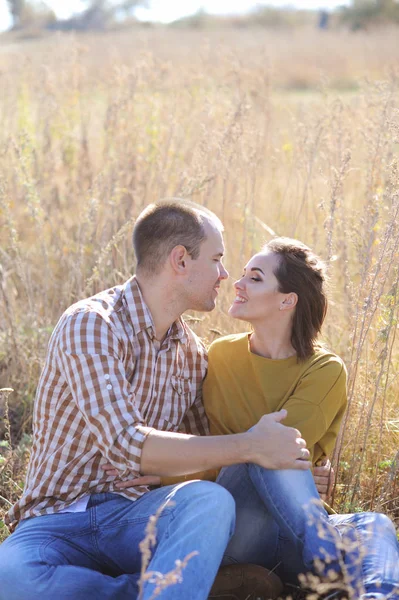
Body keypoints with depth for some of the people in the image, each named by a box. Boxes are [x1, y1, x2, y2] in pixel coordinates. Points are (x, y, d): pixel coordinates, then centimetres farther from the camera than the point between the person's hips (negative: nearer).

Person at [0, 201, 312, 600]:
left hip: (135, 515, 4)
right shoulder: (91, 325, -12)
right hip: (58, 521, -3)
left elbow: (204, 454, 20)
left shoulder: (191, 352, 11)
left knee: (210, 500, -31)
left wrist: (292, 474, 2)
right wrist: (250, 447, -19)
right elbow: (126, 446, -23)